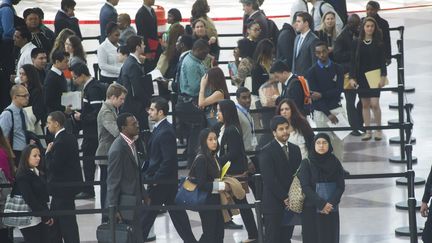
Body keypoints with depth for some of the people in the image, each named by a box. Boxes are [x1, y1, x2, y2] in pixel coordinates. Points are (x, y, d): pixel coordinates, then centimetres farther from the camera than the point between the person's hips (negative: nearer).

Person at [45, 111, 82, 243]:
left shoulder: (60, 142, -22)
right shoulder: (70, 138, 9)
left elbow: (53, 166, -23)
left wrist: (48, 153, -10)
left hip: (63, 188, -10)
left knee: (67, 223, -4)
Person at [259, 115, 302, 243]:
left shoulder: (295, 150, 13)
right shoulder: (267, 151, -8)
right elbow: (269, 179, -14)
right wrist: (284, 198, -15)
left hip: (291, 203, 6)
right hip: (274, 204, -6)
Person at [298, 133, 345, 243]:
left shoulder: (335, 163, 4)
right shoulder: (306, 163, -3)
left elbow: (341, 186, 0)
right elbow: (305, 187, -10)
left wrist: (331, 203, -15)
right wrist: (321, 203, -18)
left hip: (331, 210, 2)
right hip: (311, 210, -2)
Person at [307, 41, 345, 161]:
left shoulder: (337, 69, 4)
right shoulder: (312, 71, -1)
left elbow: (339, 90, -3)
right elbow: (313, 94, -8)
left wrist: (321, 95, -14)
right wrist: (328, 114, -14)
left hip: (337, 108, 2)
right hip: (321, 111, -2)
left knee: (339, 139, -1)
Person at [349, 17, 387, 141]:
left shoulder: (379, 43, 0)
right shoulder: (357, 43, 3)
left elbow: (382, 61, -1)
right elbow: (353, 61, 3)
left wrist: (383, 77, -10)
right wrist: (352, 77, -4)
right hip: (361, 78, 2)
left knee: (374, 103, -10)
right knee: (365, 104, 5)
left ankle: (378, 129, 4)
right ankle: (367, 130, 10)